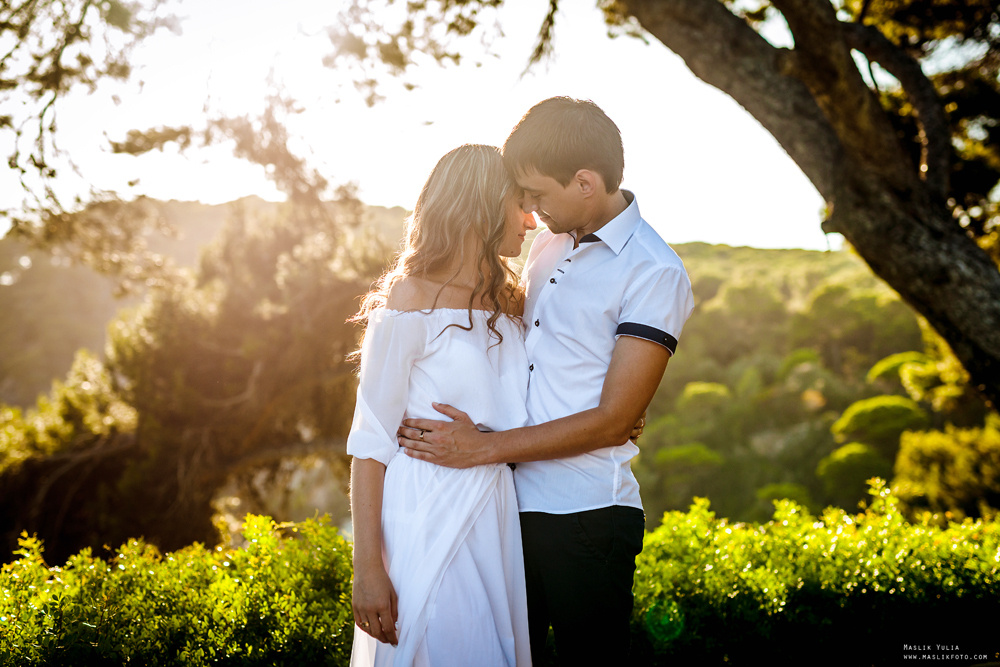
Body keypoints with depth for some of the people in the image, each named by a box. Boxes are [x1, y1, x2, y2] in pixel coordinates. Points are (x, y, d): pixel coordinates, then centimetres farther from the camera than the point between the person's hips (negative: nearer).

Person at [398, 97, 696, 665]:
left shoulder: (655, 273, -11)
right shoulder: (548, 246, 11)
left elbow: (613, 420, -14)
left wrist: (483, 448, -16)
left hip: (586, 518, -6)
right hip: (512, 505, 6)